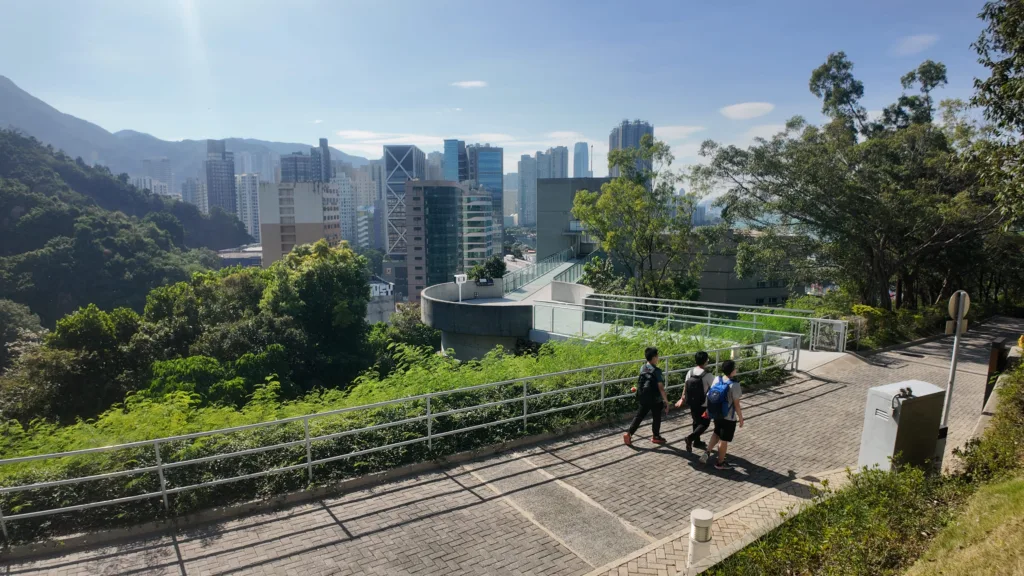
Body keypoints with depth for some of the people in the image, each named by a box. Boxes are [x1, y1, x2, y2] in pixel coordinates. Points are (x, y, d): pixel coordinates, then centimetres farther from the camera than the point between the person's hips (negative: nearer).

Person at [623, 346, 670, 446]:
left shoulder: (643, 368, 1)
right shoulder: (656, 371, -19)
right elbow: (660, 387, -20)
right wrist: (666, 401, -16)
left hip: (643, 398, 5)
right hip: (655, 399, -5)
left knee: (639, 416, 11)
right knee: (656, 418, 14)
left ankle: (629, 434, 3)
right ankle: (656, 437, 28)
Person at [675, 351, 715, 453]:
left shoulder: (690, 372, -5)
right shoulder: (708, 375, -21)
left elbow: (685, 386, 4)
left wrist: (682, 399, 15)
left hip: (692, 403, 6)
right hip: (704, 405, -6)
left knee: (696, 422, 23)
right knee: (705, 423, 10)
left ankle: (697, 442, 35)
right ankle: (690, 438, -8)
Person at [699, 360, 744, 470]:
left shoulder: (717, 380, -6)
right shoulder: (734, 385, -24)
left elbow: (710, 396, 3)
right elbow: (736, 404, -18)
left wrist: (708, 410, 16)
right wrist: (741, 418, -4)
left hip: (716, 415, 6)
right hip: (729, 418, -6)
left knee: (717, 434, 29)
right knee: (724, 440, 10)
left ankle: (707, 451, 17)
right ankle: (720, 463, 24)